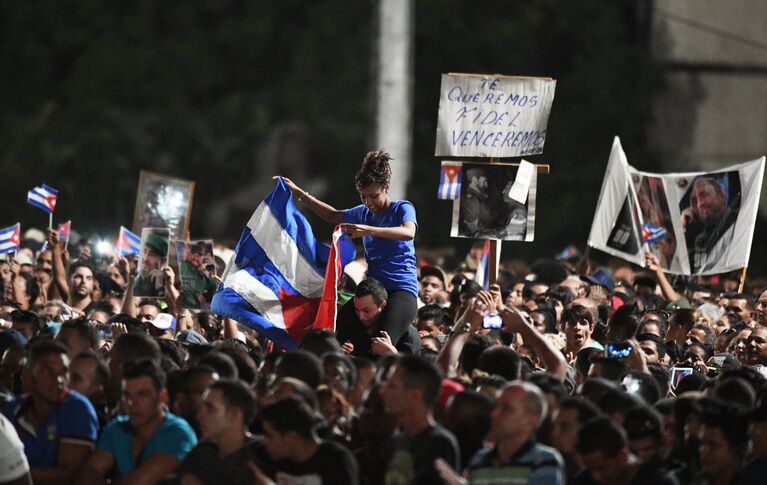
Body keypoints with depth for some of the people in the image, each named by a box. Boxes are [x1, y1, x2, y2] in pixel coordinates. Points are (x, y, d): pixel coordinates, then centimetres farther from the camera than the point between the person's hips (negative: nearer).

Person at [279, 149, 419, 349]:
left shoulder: (402, 208, -5)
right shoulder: (363, 213, 15)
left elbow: (408, 232, -26)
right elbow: (333, 216, 33)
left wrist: (368, 231, -37)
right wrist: (299, 193, 30)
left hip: (402, 289, -7)